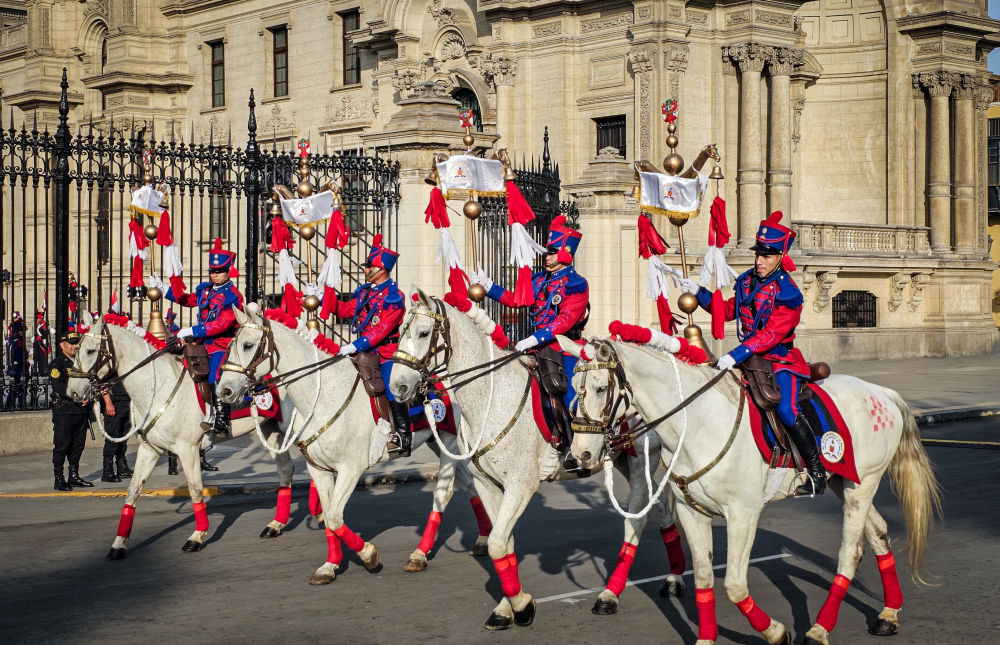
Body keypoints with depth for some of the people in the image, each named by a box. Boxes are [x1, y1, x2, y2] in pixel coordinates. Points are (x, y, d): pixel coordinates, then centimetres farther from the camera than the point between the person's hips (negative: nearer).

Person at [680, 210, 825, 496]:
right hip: (749, 357, 8)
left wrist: (736, 355, -33)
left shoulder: (787, 295, -16)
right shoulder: (747, 281, 7)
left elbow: (770, 336, -24)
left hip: (781, 360, -8)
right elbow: (729, 310, 23)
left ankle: (816, 470, -15)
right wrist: (699, 293, 12)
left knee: (786, 409, -27)